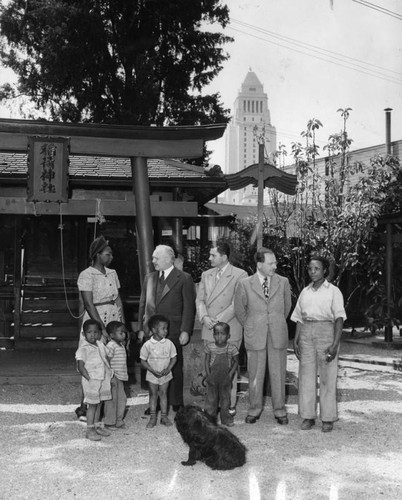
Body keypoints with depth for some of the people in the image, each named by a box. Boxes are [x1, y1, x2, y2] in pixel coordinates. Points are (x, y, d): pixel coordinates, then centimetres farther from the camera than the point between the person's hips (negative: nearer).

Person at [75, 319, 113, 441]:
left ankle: (97, 426, 26)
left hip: (103, 379, 7)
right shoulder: (83, 349, -14)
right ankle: (90, 430, 7)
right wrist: (89, 379, -19)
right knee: (92, 405, -1)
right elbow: (80, 366, -17)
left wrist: (110, 374, 7)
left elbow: (106, 360, 18)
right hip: (91, 381, -7)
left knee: (99, 404, 15)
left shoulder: (101, 345, 7)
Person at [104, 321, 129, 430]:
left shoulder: (121, 345, 11)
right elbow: (106, 362, -21)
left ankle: (118, 421, 25)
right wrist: (111, 376, -21)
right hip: (113, 377, -9)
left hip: (120, 377, 9)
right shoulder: (111, 346, -18)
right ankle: (109, 423, 11)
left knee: (122, 398, 14)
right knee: (112, 400, 0)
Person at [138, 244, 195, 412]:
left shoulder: (184, 279, -2)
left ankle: (175, 403, 15)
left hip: (172, 332, -4)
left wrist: (185, 331, -11)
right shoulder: (149, 278, 14)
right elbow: (143, 304, 17)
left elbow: (189, 307, -4)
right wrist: (141, 328, 10)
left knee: (174, 368, 3)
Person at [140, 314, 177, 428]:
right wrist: (153, 371, -17)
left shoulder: (168, 343, -7)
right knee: (153, 395, 8)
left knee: (163, 394, 9)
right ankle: (153, 418, 16)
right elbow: (143, 361, -8)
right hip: (152, 375, -1)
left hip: (165, 375, 1)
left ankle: (164, 416, 18)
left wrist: (168, 369, -14)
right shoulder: (148, 345, -13)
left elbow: (174, 358, 0)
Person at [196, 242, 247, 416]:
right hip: (209, 330, 5)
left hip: (229, 329, -5)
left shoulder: (239, 275, -5)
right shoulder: (206, 275, 14)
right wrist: (204, 317, -7)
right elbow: (200, 299, 12)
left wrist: (219, 320, -15)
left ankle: (230, 406, 11)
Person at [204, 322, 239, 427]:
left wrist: (230, 374, -10)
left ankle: (226, 418, 22)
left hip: (225, 378, 0)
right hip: (212, 378, 0)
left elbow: (236, 362, 0)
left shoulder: (232, 348, -8)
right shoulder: (209, 346, -4)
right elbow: (207, 361, 2)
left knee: (225, 398, 9)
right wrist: (208, 374, -7)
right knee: (211, 398, 5)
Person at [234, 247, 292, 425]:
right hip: (255, 336, -1)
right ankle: (254, 410, 20)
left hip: (278, 336, 1)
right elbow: (239, 309, 9)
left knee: (278, 374, 6)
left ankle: (279, 410, 19)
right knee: (255, 375, 6)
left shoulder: (283, 282, 1)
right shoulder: (245, 284, -4)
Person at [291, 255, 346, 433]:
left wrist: (335, 344, -14)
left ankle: (328, 418, 5)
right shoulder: (305, 292, 15)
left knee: (327, 376, -2)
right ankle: (308, 416, 10)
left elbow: (339, 318, -5)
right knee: (306, 375, 2)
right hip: (306, 333, 4)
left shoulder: (333, 291, 2)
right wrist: (296, 340, 7)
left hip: (326, 331, -4)